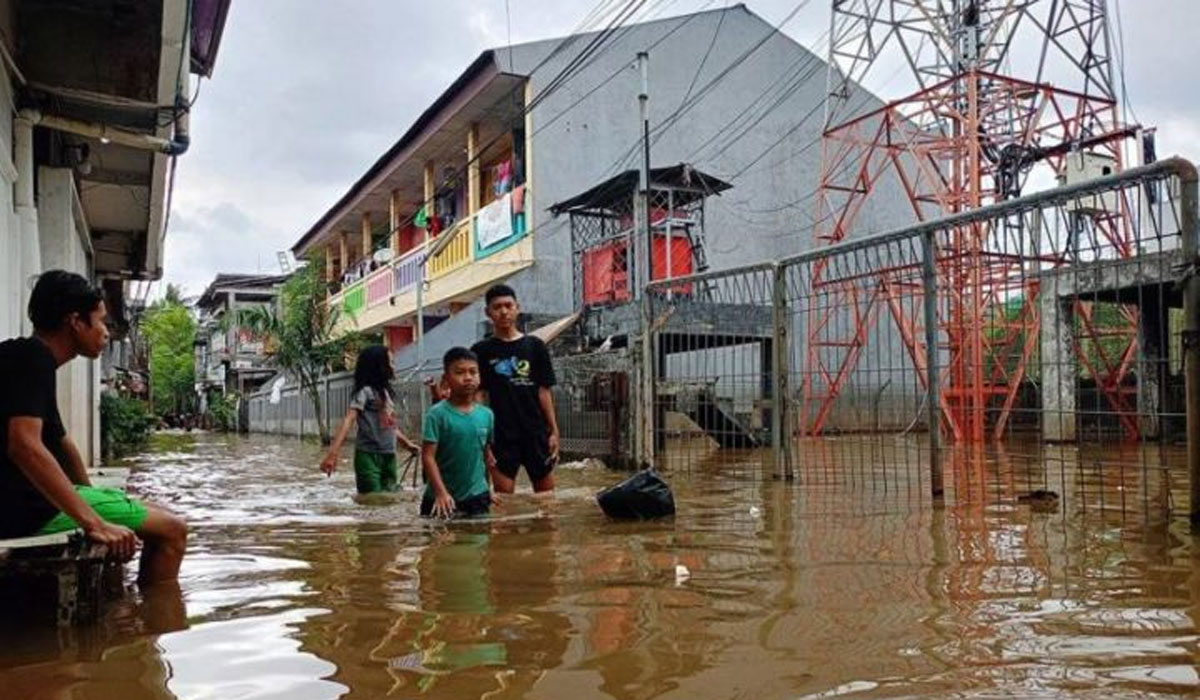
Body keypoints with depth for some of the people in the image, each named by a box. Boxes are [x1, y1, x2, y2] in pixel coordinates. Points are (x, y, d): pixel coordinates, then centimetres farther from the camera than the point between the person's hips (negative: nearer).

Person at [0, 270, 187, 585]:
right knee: (172, 529, -8)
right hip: (30, 507, -10)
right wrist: (94, 523, -29)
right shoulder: (33, 357, -16)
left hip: (35, 499, 10)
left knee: (161, 519, 17)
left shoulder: (32, 359, 15)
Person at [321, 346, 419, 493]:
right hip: (369, 456, -8)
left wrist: (407, 443, 37)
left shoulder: (385, 391, 14)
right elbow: (348, 420, -21)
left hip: (388, 456, 8)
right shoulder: (365, 391, -9)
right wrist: (333, 452, -32)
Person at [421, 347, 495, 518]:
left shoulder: (486, 414, 2)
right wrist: (441, 493, -22)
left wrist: (491, 488, 12)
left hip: (478, 497, 4)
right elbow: (428, 456, -14)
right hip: (442, 498, -4)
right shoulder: (437, 414, -11)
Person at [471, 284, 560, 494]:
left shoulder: (534, 346, 6)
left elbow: (544, 392, 5)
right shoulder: (481, 351, 4)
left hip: (536, 432, 1)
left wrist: (554, 431, 2)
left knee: (546, 493, 6)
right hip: (501, 435, -1)